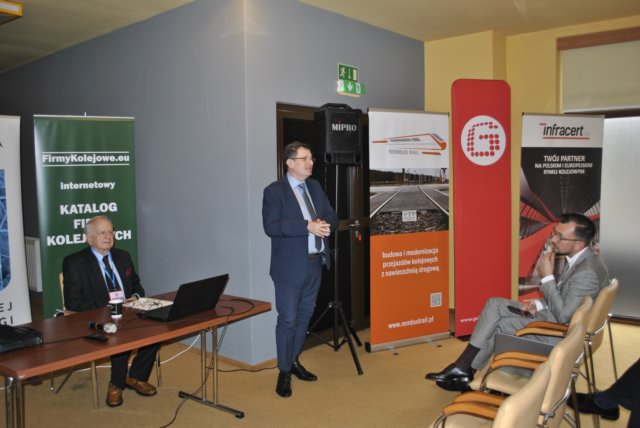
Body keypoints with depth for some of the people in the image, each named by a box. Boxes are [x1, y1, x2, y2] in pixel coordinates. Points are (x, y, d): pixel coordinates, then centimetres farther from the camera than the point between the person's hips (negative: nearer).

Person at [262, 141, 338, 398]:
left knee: (304, 315, 17)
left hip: (315, 263, 7)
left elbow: (332, 216, 12)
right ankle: (284, 372, 14)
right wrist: (307, 226, -25)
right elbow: (271, 226, -20)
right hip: (290, 266, -6)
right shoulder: (274, 191, -9)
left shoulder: (315, 187, 12)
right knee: (288, 320, -1)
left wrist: (325, 225, -12)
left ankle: (294, 361, 34)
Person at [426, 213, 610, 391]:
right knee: (495, 305, 1)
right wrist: (539, 304, -1)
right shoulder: (579, 257, 2)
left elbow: (563, 316, -27)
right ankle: (463, 366, 0)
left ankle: (466, 370, 13)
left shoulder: (587, 272, -29)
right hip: (556, 313, 10)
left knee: (500, 325, -8)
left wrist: (547, 277, -24)